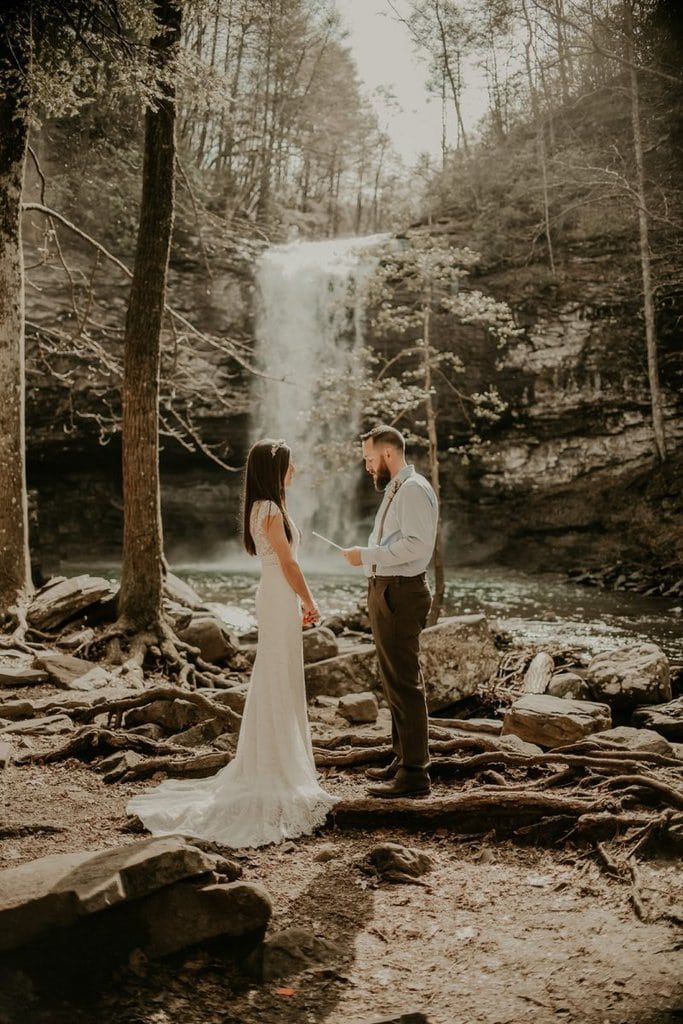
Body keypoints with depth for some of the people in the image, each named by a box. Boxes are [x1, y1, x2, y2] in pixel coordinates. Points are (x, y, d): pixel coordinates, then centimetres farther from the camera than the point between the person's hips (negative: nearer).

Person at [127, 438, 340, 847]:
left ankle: (272, 766, 26)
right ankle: (280, 773, 6)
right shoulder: (271, 510, -16)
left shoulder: (264, 508, 14)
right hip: (281, 599, -10)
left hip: (276, 597, 10)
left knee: (275, 683, 15)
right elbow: (288, 564, -15)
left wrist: (300, 602, 17)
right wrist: (309, 603, -6)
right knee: (280, 681, -3)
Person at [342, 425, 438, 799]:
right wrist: (368, 557, 12)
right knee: (395, 680, 18)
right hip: (386, 591, 11)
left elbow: (418, 544, -24)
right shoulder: (395, 491, 17)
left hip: (400, 593, -11)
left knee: (404, 683, -8)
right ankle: (403, 759, 30)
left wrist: (368, 555, -21)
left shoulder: (413, 489, -14)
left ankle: (414, 774, -2)